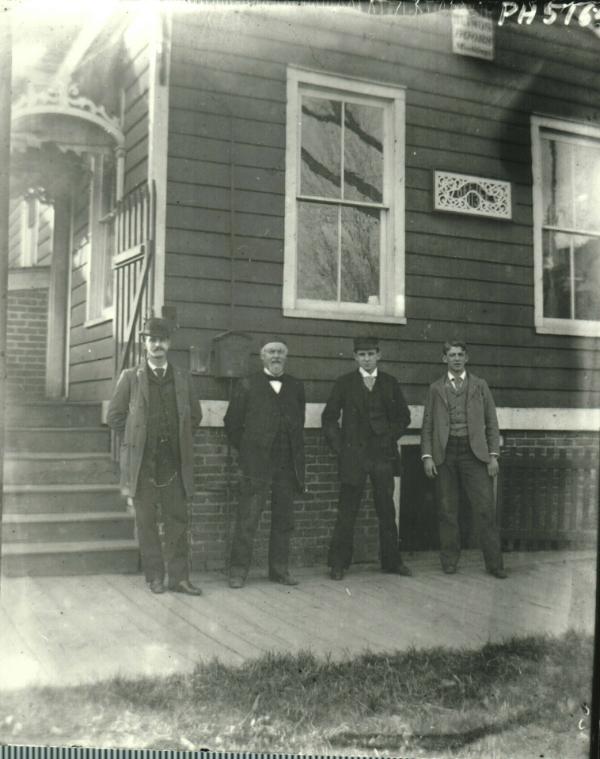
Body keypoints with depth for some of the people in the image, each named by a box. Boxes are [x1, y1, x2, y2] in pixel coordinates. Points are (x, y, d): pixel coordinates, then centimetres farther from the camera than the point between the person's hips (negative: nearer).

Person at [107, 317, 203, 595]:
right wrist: (137, 438, 2)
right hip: (142, 462, -1)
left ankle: (178, 577, 8)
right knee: (146, 522, 4)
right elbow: (114, 416, 5)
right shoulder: (130, 377, 2)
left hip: (174, 462, 2)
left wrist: (179, 438, 8)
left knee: (177, 520, 2)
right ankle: (155, 577, 13)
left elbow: (195, 415, 17)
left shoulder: (183, 378, 9)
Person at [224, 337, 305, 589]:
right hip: (257, 464, -3)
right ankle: (238, 570, 5)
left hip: (288, 465, 3)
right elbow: (232, 423, 6)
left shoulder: (296, 387, 13)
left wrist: (298, 457, 12)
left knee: (284, 520, 8)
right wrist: (247, 450, 4)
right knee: (247, 519, -3)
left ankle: (280, 570, 18)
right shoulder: (247, 386, 3)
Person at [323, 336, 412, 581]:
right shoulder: (345, 383, 4)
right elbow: (329, 418, 6)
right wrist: (339, 447, -1)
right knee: (347, 512, -1)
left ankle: (392, 561, 18)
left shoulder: (390, 383, 10)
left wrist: (391, 436, 5)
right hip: (353, 454, -2)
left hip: (383, 454, 2)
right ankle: (338, 563, 8)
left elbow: (403, 416, 17)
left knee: (387, 511, 7)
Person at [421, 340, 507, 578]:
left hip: (474, 452, 0)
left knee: (485, 509, -5)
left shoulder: (480, 385, 12)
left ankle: (494, 563, 2)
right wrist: (427, 456, -2)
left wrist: (493, 454, 0)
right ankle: (449, 561, 13)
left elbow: (491, 422, 9)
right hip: (445, 453, 1)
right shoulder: (436, 388, 12)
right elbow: (427, 425, 9)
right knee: (447, 511, 3)